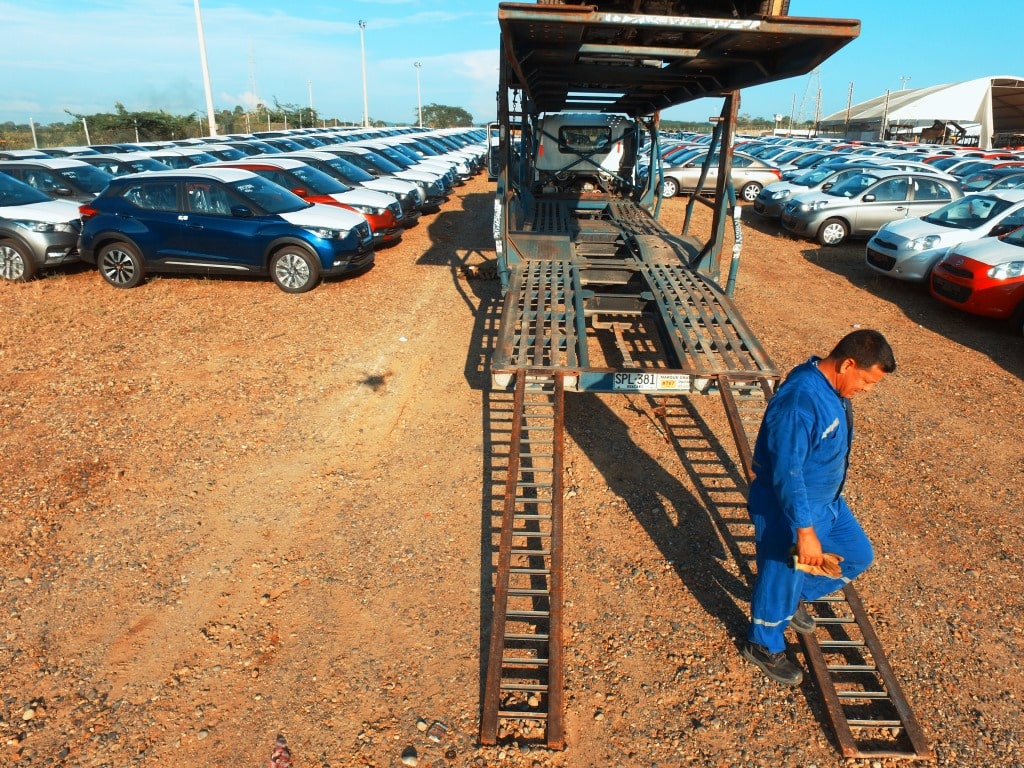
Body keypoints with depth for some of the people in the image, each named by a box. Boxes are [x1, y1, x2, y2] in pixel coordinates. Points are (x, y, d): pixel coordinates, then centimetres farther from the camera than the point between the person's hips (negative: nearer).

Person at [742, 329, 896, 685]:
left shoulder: (831, 387, -3)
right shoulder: (799, 402, -34)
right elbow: (787, 473, -31)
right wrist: (805, 531, -27)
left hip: (827, 500, 9)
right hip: (787, 509, -9)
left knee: (858, 555, 22)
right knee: (782, 577, 9)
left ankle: (796, 597, 41)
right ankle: (764, 646, 35)